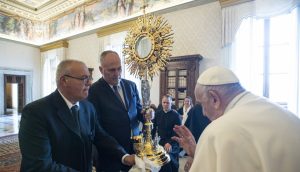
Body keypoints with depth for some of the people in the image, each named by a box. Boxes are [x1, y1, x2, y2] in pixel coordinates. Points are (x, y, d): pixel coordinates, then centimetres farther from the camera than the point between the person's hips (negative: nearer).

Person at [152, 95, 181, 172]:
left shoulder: (176, 115, -7)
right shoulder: (158, 114, 5)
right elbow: (154, 128, 8)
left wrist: (170, 143, -23)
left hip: (172, 144, -3)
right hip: (160, 142, 3)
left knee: (172, 164, -4)